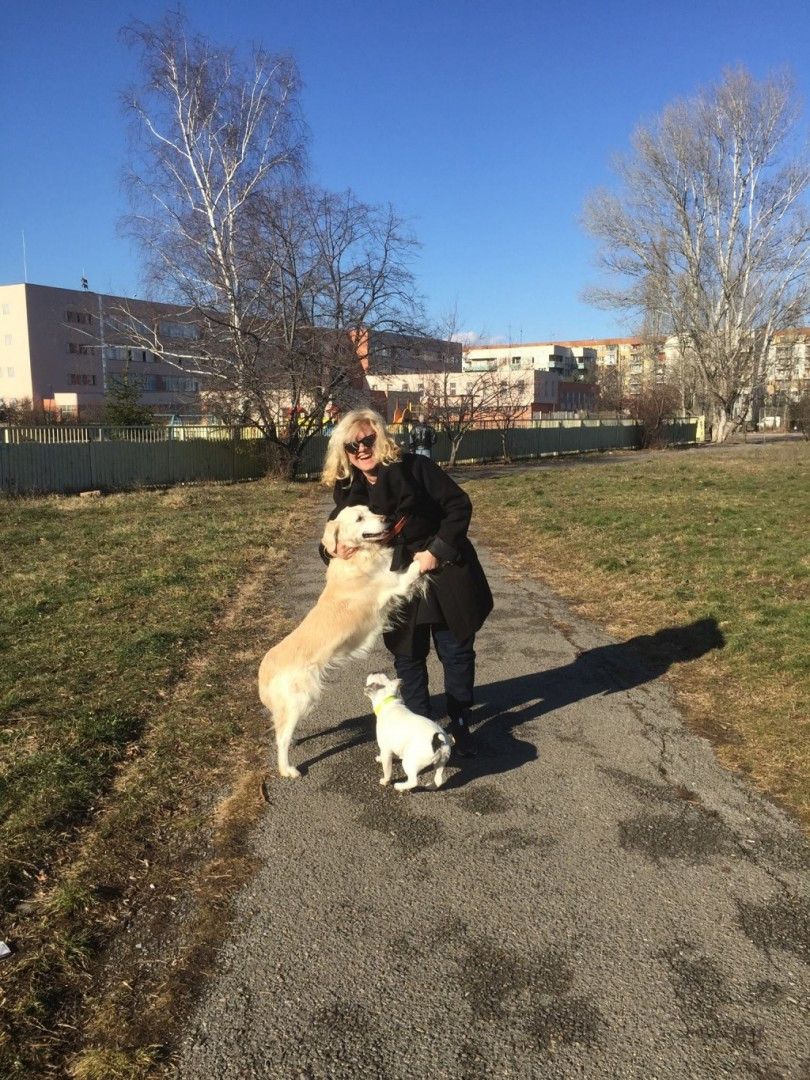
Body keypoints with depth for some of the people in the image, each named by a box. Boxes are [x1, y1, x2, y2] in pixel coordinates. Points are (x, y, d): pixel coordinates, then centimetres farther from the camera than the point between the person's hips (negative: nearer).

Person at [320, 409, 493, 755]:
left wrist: (437, 550, -18)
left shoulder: (414, 467, -15)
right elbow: (335, 536, 4)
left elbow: (459, 505, -13)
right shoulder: (348, 490, -3)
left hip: (444, 575, -3)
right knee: (407, 657, 11)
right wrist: (335, 551, -20)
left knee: (457, 652, 8)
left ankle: (459, 723, 27)